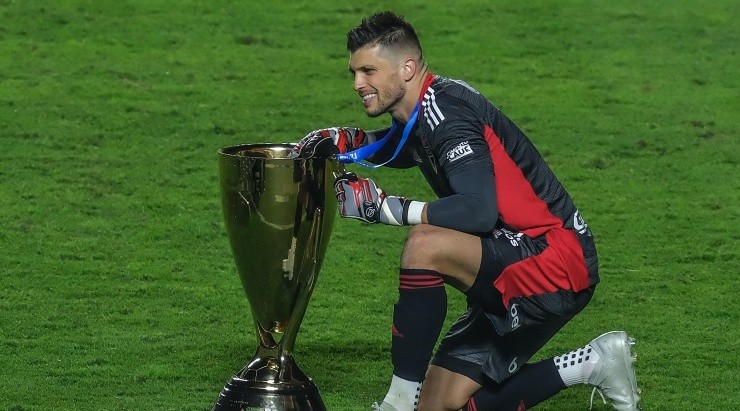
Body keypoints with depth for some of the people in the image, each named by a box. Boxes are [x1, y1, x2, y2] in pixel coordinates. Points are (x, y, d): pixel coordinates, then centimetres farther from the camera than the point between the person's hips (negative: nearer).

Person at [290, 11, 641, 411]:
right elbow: (393, 148, 35)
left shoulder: (445, 111, -19)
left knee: (425, 244, -31)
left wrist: (381, 206, -26)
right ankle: (595, 364, 16)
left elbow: (479, 211, -32)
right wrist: (343, 142, 13)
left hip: (557, 260, -10)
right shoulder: (423, 114, 9)